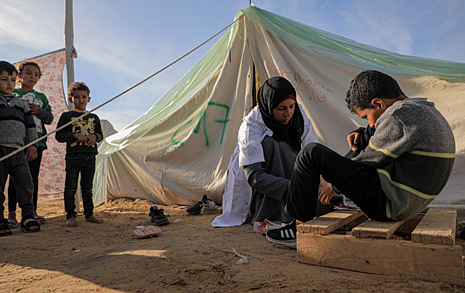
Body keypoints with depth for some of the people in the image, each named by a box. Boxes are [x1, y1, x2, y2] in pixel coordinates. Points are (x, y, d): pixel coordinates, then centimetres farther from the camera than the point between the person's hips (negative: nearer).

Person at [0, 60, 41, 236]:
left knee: (26, 183, -4)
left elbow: (30, 125, 18)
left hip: (17, 150, 3)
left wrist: (33, 144, 10)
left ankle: (28, 218, 4)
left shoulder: (21, 103, 18)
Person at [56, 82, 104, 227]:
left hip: (90, 156, 3)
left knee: (87, 187, 10)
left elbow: (100, 134, 16)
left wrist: (95, 136, -6)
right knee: (71, 187, 1)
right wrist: (75, 135, -15)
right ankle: (70, 216, 10)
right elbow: (59, 135, -1)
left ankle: (89, 214, 19)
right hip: (73, 155, -3)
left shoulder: (93, 117, 15)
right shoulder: (67, 116, 3)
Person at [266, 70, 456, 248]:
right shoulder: (429, 113, 13)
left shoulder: (400, 116, -18)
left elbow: (371, 160, -11)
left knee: (312, 154, -12)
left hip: (386, 203, -10)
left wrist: (334, 184, 2)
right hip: (410, 206, 11)